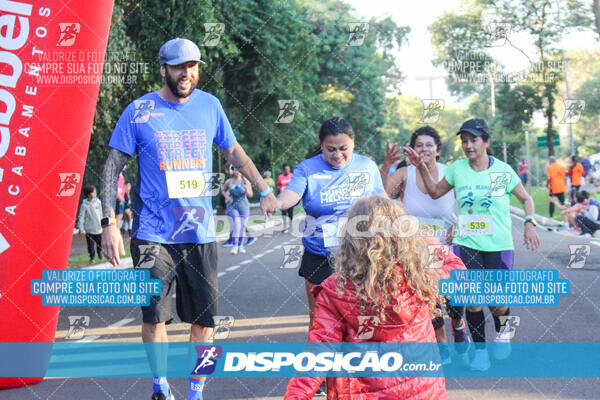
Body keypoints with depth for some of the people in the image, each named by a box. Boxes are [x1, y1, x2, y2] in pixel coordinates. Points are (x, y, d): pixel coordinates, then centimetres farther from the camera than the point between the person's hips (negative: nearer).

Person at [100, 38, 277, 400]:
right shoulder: (139, 111, -4)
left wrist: (265, 191, 15)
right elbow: (112, 169, -3)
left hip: (200, 233, 2)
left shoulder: (210, 106, 4)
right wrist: (109, 224, -11)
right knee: (154, 316, 3)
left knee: (203, 320, 5)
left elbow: (235, 153, 18)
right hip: (153, 234, -2)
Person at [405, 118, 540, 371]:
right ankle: (479, 349, 21)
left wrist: (529, 223, -7)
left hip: (498, 246, -1)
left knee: (498, 303, -1)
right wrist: (421, 167, 4)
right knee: (473, 301, -1)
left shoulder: (503, 170, -3)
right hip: (466, 244, 1)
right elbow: (435, 192, 16)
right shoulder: (457, 169, 2)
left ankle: (502, 330, 34)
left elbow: (526, 199, 8)